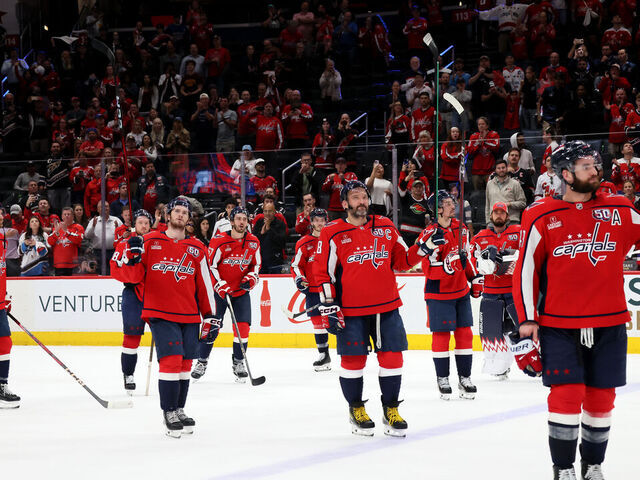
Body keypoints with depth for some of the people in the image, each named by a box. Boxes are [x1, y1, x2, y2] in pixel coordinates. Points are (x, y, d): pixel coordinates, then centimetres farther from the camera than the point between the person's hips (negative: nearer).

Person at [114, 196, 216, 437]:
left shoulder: (197, 250, 9)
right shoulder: (150, 242, 2)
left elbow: (205, 284, 12)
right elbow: (133, 276, 1)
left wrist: (210, 316, 9)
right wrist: (132, 256, -19)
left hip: (189, 316, 4)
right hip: (160, 313, -4)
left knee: (184, 364, 8)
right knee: (171, 360, -13)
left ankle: (179, 409, 23)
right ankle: (169, 413, -4)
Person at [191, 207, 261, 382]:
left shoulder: (253, 242, 0)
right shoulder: (219, 241, -14)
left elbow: (256, 264, 12)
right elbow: (209, 265, -12)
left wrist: (251, 278, -7)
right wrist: (220, 286, -19)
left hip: (241, 291, 3)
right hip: (219, 289, -3)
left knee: (243, 325, -7)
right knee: (211, 326, -3)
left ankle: (238, 362, 8)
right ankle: (202, 361, 12)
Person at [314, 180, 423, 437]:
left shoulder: (385, 227, 10)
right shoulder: (332, 234, -2)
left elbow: (401, 261, 16)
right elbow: (323, 272, -2)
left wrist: (421, 249, -2)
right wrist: (329, 306, -8)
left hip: (387, 308, 3)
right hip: (351, 311, -3)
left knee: (392, 357, 3)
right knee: (353, 359, 1)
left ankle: (391, 409, 16)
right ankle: (356, 409, 19)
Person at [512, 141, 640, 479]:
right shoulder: (542, 217, -2)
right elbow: (525, 269, 0)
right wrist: (526, 320, -4)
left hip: (609, 324, 3)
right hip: (559, 325, -3)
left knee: (601, 398, 8)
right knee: (567, 393, -8)